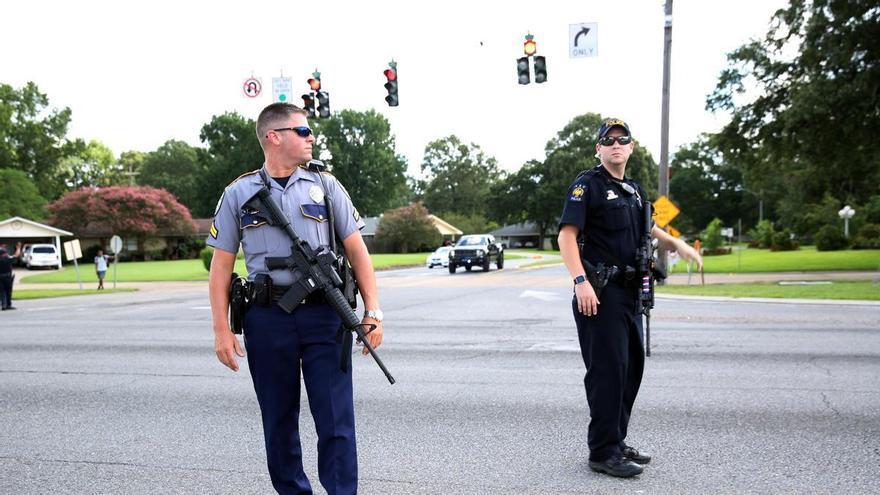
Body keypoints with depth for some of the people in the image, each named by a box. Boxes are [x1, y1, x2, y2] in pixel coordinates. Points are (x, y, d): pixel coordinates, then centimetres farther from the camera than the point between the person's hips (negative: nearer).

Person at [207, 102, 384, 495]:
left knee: (336, 420, 0)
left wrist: (372, 311, -3)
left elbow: (356, 249, 5)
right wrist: (222, 330, 0)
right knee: (279, 421, 13)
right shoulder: (238, 193, 7)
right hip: (267, 319, 1)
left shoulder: (325, 186, 8)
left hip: (324, 315, 0)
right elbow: (221, 265, 7)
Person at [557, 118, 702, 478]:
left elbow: (647, 229, 34)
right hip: (600, 292, -9)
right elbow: (567, 235, -16)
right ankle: (603, 452, 4)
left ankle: (616, 441, 27)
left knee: (632, 366, 14)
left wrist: (676, 244, 17)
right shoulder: (588, 184, -7)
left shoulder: (634, 189, 18)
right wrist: (580, 281, -27)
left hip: (629, 290, 9)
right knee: (608, 369, -7)